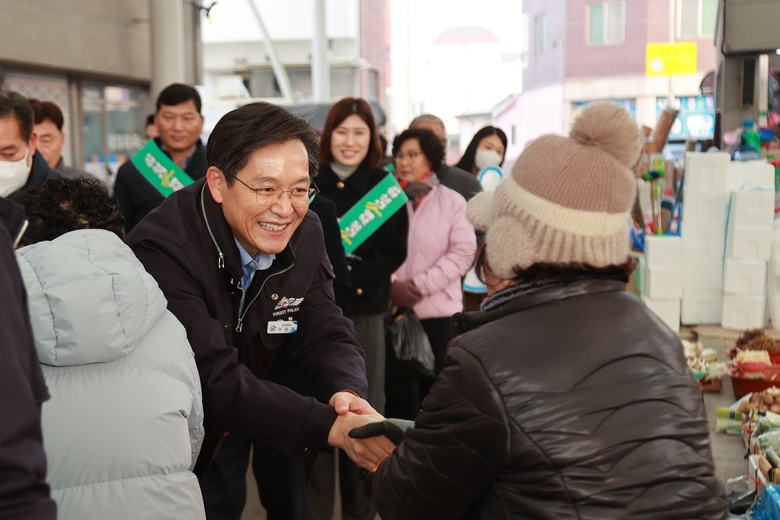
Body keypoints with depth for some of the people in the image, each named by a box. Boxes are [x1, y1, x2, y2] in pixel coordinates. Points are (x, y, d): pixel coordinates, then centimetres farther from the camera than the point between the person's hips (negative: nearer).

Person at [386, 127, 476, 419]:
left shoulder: (452, 201, 2)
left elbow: (463, 252, -5)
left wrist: (420, 286, -12)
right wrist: (391, 285, -14)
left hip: (438, 310, 0)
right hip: (391, 309, 0)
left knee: (435, 389, 8)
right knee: (397, 388, 7)